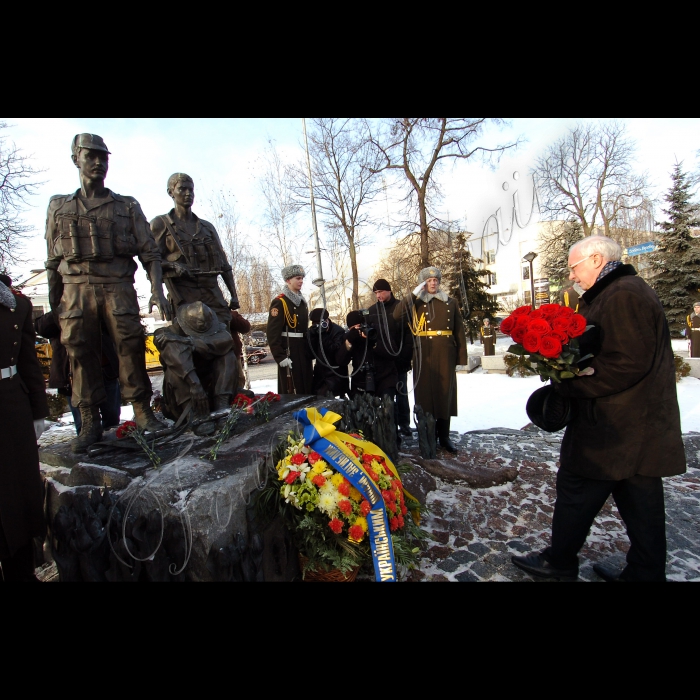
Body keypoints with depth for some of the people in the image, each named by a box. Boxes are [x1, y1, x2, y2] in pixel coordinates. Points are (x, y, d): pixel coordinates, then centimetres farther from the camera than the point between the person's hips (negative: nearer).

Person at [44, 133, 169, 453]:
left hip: (119, 287, -1)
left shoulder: (128, 206, 13)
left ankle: (142, 411, 1)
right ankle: (90, 422, 8)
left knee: (131, 347, -10)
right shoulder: (59, 207, 18)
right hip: (77, 289, 2)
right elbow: (53, 261, 17)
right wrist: (53, 302, 11)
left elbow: (150, 253, 5)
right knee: (81, 354, -1)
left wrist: (157, 291, -10)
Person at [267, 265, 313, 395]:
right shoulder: (279, 302, -11)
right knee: (291, 393, -3)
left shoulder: (302, 302, 15)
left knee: (308, 390, 14)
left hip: (304, 352, 8)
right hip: (289, 352, -8)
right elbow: (272, 333, -17)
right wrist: (280, 356, -20)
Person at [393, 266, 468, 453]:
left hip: (446, 354, 2)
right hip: (424, 355, -2)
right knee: (426, 393, 0)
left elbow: (459, 330, 9)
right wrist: (414, 294, -10)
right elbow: (397, 315, -10)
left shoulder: (450, 303, 13)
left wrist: (461, 356, 2)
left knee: (446, 392, 4)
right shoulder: (415, 303, 8)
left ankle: (444, 436, 15)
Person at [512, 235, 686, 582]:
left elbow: (626, 364, -25)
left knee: (576, 493, 5)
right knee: (641, 505, 17)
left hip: (614, 428, -10)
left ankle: (559, 561, 22)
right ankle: (646, 572, 32)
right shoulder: (631, 290, 17)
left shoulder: (623, 296, -17)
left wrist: (568, 384, -18)